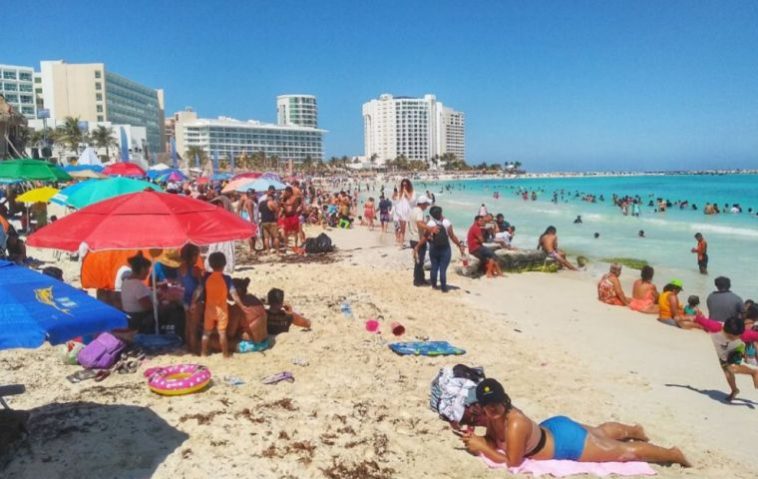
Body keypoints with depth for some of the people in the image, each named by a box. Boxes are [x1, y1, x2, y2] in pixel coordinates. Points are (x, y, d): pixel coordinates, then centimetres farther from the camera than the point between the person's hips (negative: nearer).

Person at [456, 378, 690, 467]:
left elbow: (512, 461, -34)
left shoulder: (515, 424, -37)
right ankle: (634, 429, 60)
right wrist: (474, 438, -19)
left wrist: (480, 447, -31)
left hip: (569, 443, -7)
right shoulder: (495, 416, -14)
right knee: (601, 431, 34)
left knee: (626, 451, 13)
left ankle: (672, 453, 33)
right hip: (554, 428, 7)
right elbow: (495, 441, 0)